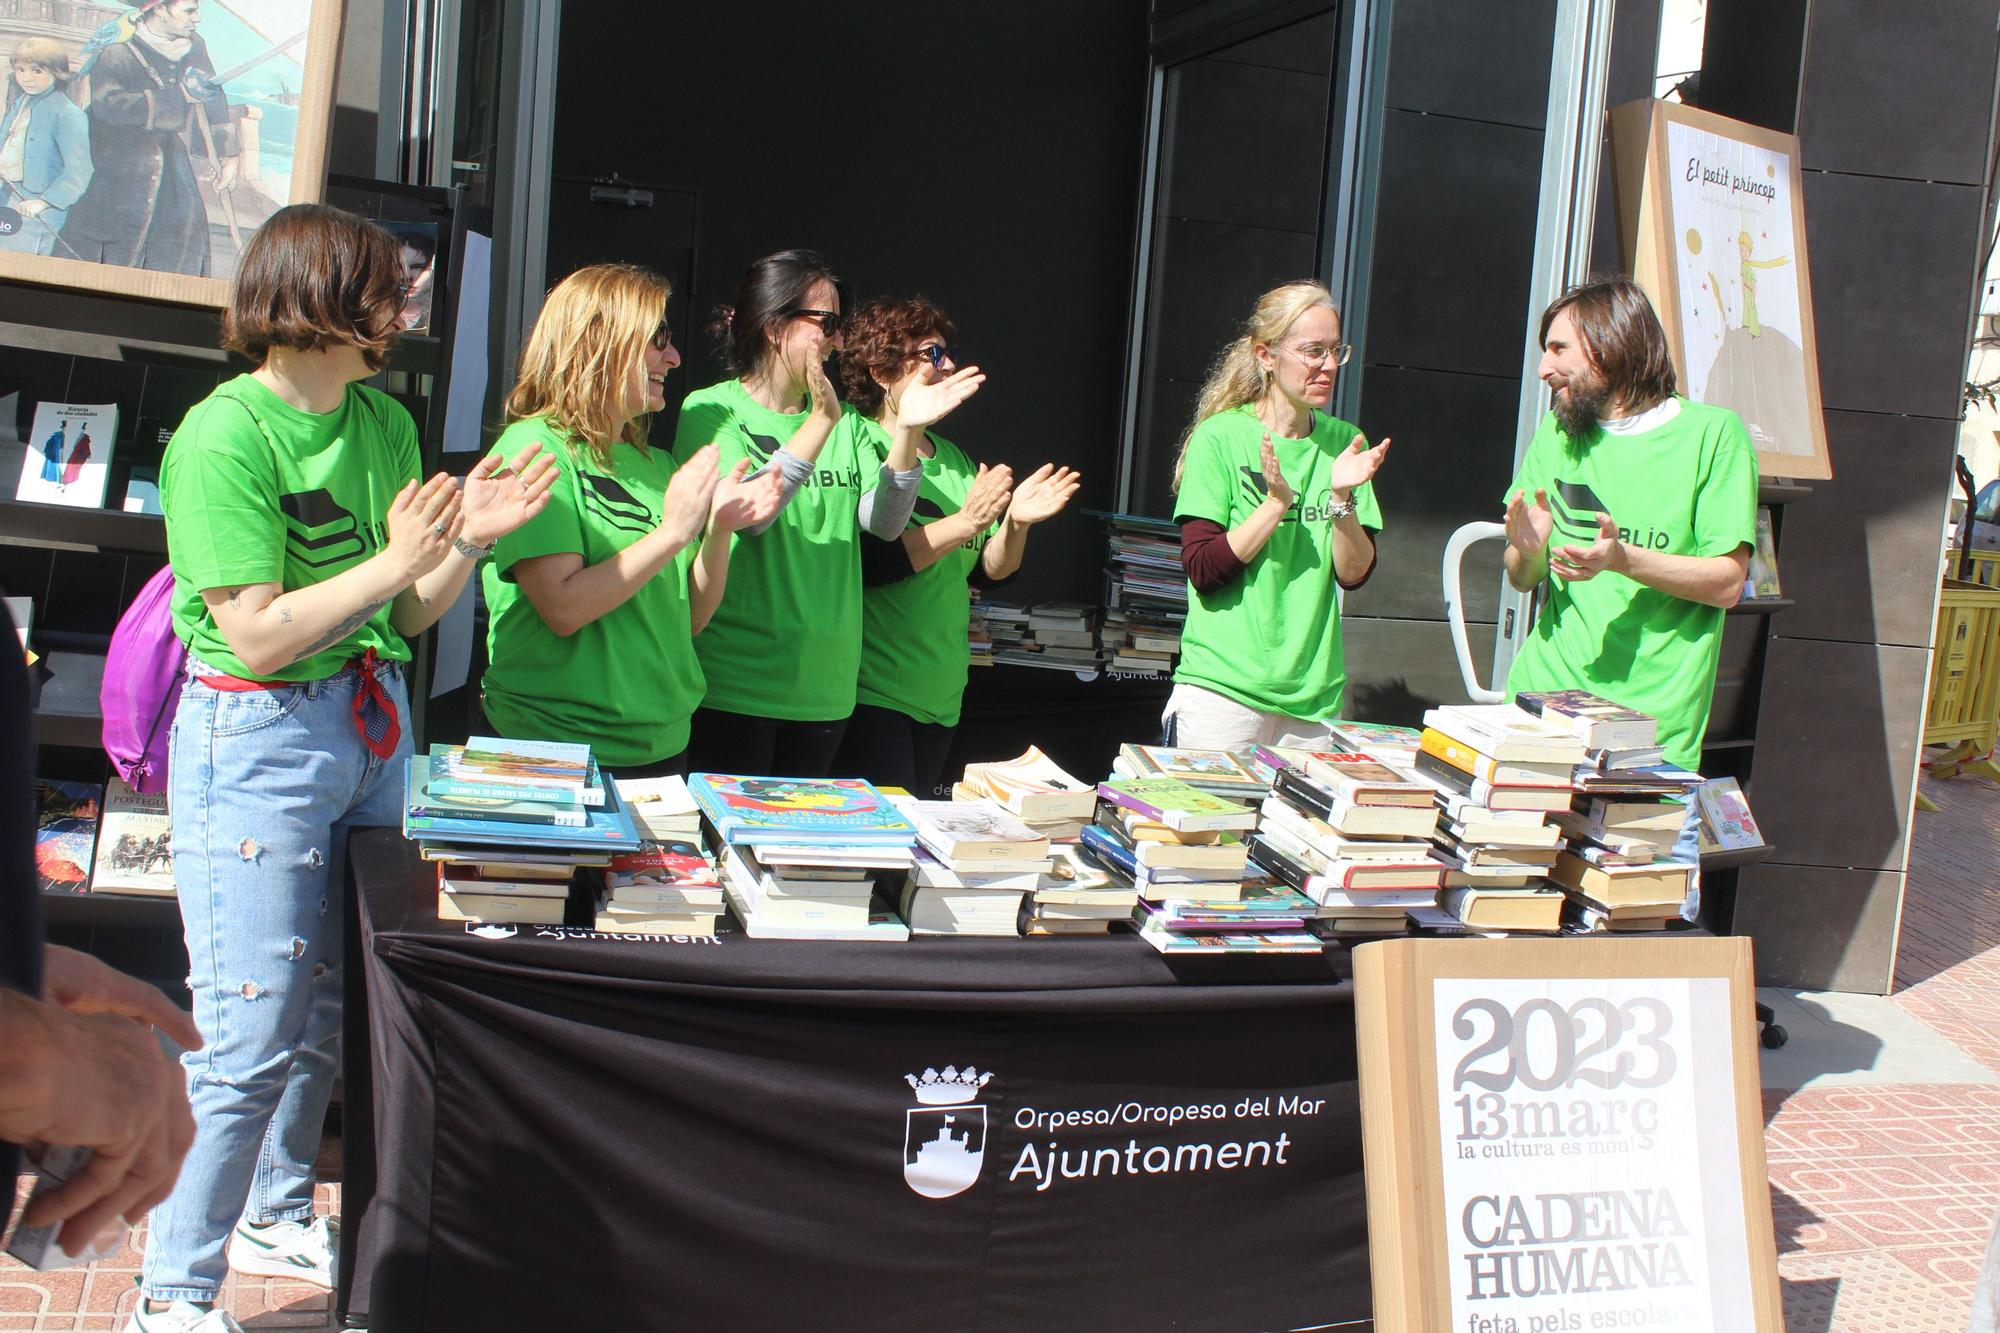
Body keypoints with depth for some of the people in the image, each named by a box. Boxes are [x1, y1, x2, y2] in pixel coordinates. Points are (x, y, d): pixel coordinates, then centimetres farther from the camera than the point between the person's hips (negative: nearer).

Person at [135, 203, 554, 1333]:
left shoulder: (386, 421, 8)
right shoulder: (225, 435, -14)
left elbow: (407, 618, 9)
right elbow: (259, 635, -19)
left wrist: (467, 539, -7)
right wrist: (395, 559, -21)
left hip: (371, 727, 7)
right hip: (257, 740, -7)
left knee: (330, 1012, 16)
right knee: (253, 1034, -5)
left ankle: (278, 1215, 36)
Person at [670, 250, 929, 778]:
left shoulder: (842, 425, 11)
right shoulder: (712, 411, -4)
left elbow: (882, 521, -2)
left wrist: (906, 431, -15)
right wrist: (820, 422, -23)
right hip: (734, 684, -5)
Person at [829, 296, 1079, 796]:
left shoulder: (954, 459, 14)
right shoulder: (854, 446, -9)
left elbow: (991, 572, 14)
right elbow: (866, 561, -22)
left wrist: (1016, 522, -5)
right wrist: (965, 522, -21)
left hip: (941, 696, 8)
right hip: (871, 695, -7)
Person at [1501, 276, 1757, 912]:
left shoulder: (1714, 432, -2)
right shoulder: (1557, 433, 13)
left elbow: (1727, 582, -6)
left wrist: (1623, 559, -20)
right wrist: (1527, 549, -9)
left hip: (1653, 730, -4)